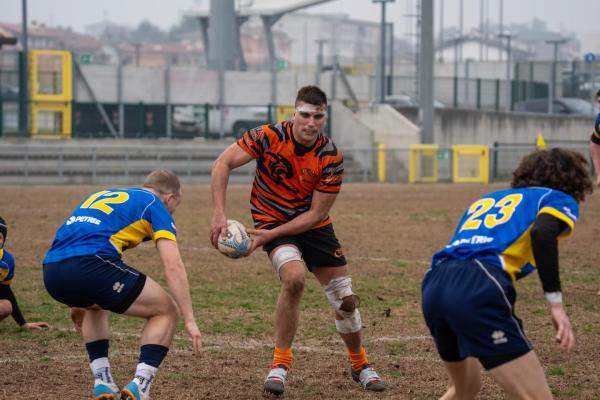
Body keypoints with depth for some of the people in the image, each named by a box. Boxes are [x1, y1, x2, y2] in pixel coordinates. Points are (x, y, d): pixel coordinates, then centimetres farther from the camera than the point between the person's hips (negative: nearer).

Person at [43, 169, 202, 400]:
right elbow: (173, 267, 3)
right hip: (90, 266, -7)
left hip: (51, 272, 7)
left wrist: (77, 301, 52)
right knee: (166, 311, 12)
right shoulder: (155, 205, 14)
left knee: (94, 307, 40)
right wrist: (189, 320, 5)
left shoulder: (101, 195, 35)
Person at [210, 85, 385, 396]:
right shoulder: (269, 137, -21)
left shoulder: (331, 158, -18)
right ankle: (280, 364, -18)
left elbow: (316, 214, -15)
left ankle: (360, 365, 31)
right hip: (272, 219, -3)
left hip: (313, 226, 3)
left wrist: (270, 235, -22)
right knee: (294, 278, -31)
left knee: (346, 299, 3)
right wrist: (219, 214, -27)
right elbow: (223, 163, -18)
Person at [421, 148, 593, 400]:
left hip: (434, 284, 7)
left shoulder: (486, 200, 35)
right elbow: (542, 233, -8)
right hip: (479, 290, -7)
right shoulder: (559, 199, 15)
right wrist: (556, 303, -11)